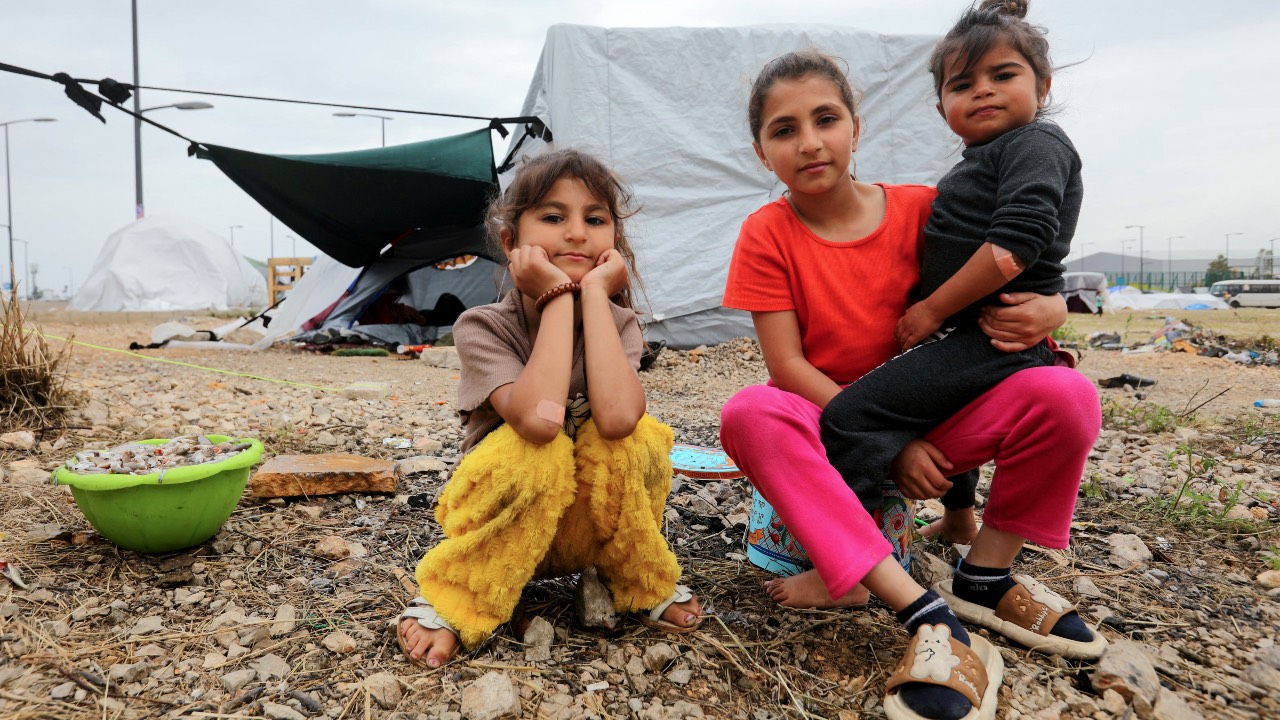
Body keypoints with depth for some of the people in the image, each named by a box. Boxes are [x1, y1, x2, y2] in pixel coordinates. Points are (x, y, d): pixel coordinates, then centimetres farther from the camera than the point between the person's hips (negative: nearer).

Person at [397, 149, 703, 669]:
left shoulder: (617, 322, -11)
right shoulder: (483, 326, -17)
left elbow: (616, 416, -34)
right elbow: (539, 419, -38)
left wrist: (594, 292, -27)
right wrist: (559, 296, -30)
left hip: (588, 525, 2)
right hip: (504, 527, -2)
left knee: (636, 439, -29)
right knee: (537, 448, -35)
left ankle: (641, 584, -1)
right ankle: (451, 601, -12)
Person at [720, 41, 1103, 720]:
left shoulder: (920, 208, -4)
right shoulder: (766, 235, -9)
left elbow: (1016, 282, 7)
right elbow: (788, 367, -14)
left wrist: (1045, 310, -19)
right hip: (831, 425, -1)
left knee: (1064, 394, -23)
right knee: (749, 414, -36)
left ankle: (986, 575, -2)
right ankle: (926, 614, -36)